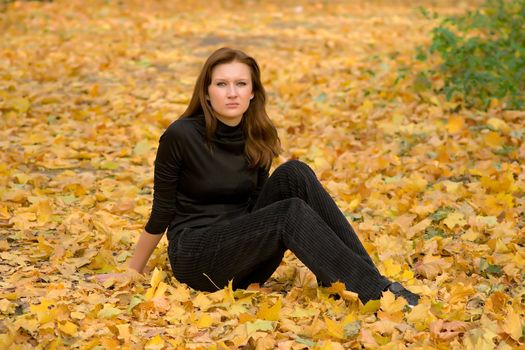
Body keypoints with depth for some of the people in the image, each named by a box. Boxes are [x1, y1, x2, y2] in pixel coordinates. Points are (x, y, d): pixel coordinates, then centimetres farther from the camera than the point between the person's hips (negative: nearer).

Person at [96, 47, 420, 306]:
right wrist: (132, 272, 2)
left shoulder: (258, 138, 3)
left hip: (244, 253, 5)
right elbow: (162, 213, -4)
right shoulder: (181, 136, -14)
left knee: (294, 175, -20)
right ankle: (377, 292, -32)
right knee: (291, 213, -29)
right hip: (195, 257, -5)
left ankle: (368, 273, -24)